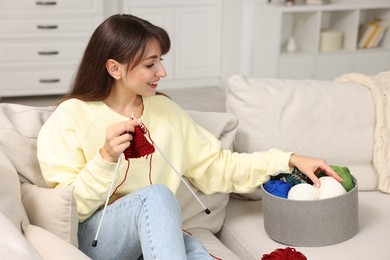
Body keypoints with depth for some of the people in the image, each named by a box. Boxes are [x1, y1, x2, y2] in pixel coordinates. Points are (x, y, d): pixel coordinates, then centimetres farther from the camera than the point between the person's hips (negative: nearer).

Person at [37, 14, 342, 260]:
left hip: (157, 235, 3)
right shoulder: (71, 116, -6)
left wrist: (288, 160, 2)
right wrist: (106, 158, -24)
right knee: (156, 194, -33)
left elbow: (217, 167, 9)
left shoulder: (166, 110, 8)